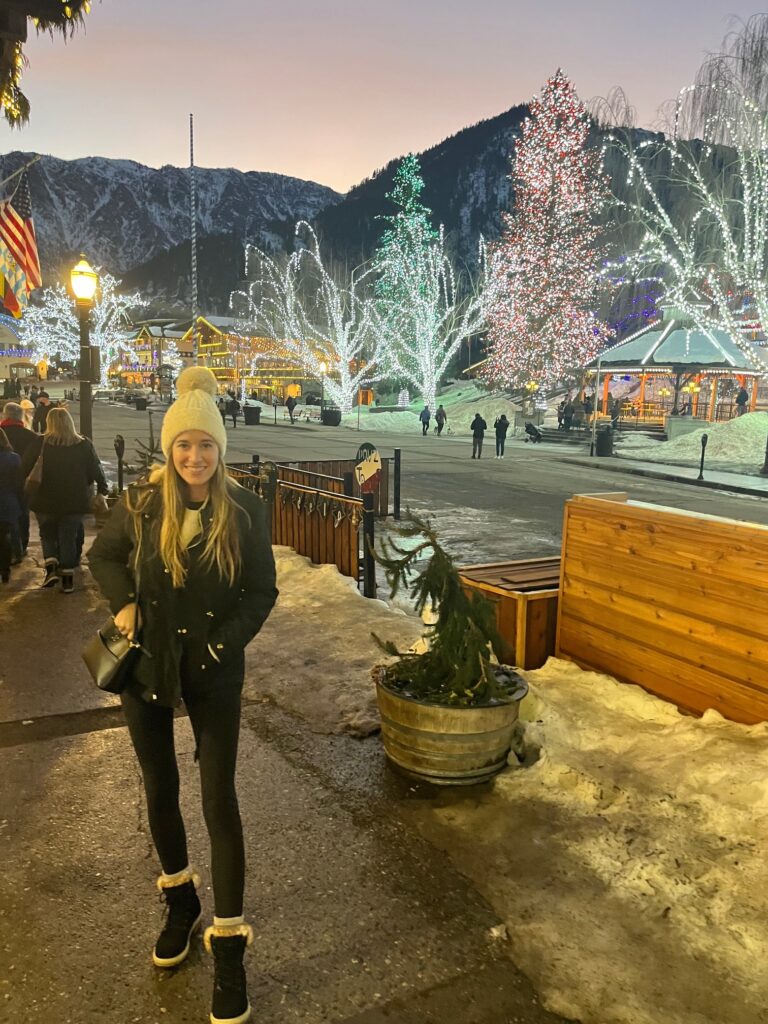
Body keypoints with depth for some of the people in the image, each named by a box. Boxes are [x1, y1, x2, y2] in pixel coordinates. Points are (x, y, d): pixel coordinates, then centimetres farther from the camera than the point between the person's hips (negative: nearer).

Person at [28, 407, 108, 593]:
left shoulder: (39, 443, -8)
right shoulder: (84, 445, -4)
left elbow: (25, 471, -4)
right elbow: (96, 471, 0)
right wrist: (103, 489, 15)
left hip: (45, 500, -1)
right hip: (74, 501, 1)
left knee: (48, 535, 19)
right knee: (68, 538, 10)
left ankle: (51, 567, 1)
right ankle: (67, 578, 10)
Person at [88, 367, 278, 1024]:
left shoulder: (245, 511, -11)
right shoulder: (141, 504, -8)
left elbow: (262, 592, -4)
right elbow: (103, 555, 10)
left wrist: (227, 642, -16)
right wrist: (122, 603, -7)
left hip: (214, 672, -2)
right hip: (145, 664, 2)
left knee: (219, 801, 1)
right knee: (160, 788, 17)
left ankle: (229, 945, 16)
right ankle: (180, 902, 42)